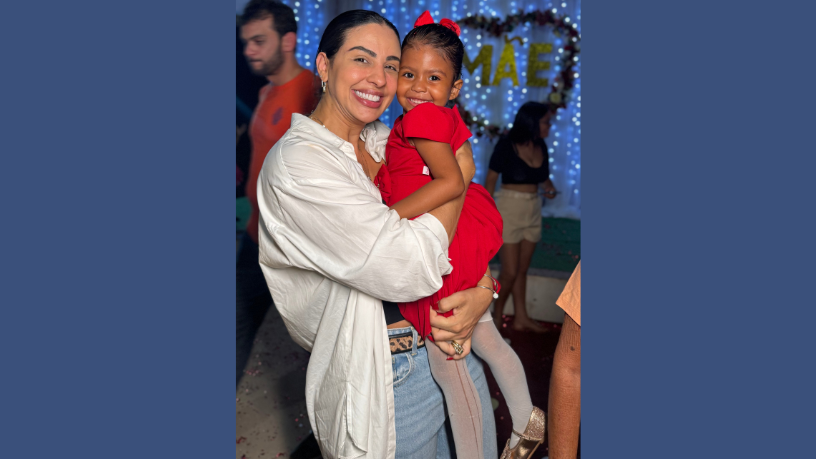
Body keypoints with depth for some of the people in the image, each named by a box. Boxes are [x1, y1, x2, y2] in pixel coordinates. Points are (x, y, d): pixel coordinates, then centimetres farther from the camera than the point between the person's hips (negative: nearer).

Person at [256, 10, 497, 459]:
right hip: (389, 382, -7)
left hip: (457, 348, 7)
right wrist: (459, 171, -14)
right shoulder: (295, 163, -19)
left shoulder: (387, 141, 5)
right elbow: (410, 267, -27)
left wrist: (483, 291, -11)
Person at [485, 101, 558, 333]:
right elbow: (490, 180, -8)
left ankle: (521, 318, 25)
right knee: (510, 272, -2)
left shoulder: (541, 146, 4)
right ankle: (497, 315, 20)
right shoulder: (506, 146, -13)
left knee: (522, 270, 14)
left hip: (533, 211, 6)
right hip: (509, 209, -6)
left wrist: (549, 188, -5)